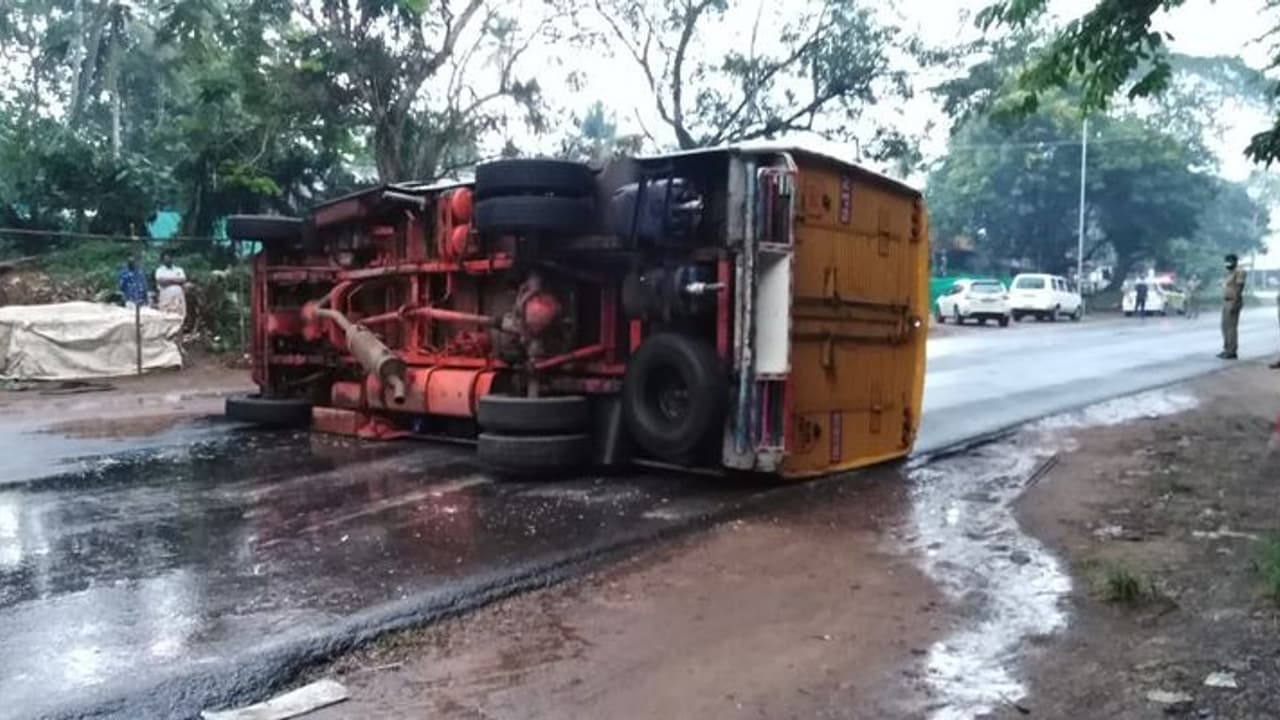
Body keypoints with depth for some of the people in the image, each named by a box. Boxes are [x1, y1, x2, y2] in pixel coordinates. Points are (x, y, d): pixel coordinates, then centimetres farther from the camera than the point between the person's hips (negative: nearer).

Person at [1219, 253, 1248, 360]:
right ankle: (1227, 349, 15)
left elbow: (1239, 289, -19)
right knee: (1225, 326, 10)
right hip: (1226, 302, 10)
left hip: (1233, 302, -10)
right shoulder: (1229, 273, 18)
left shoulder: (1239, 272, -12)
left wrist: (1234, 304, -24)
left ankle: (1232, 352, -10)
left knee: (1232, 326, -10)